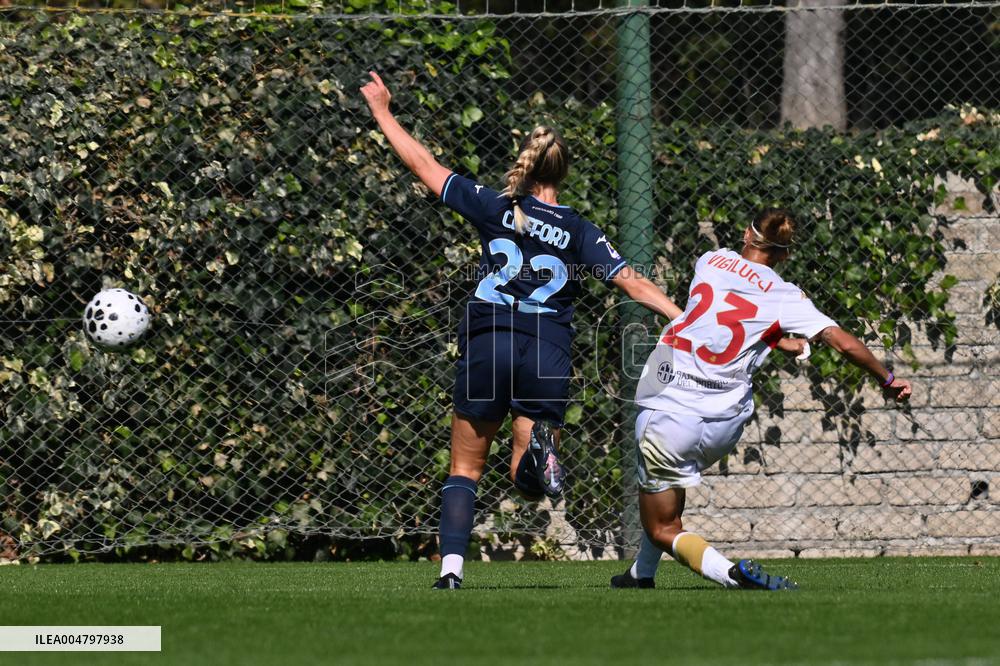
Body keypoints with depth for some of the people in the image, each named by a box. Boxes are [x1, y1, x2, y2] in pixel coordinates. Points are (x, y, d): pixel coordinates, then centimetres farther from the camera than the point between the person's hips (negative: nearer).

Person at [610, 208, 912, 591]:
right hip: (724, 426, 2)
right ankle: (642, 575, 38)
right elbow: (844, 343, -7)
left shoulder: (710, 261, 6)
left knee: (663, 531, 6)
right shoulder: (786, 298, 0)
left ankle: (733, 573, -17)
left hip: (668, 411, -2)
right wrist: (888, 380, 9)